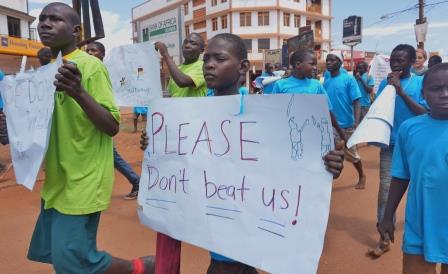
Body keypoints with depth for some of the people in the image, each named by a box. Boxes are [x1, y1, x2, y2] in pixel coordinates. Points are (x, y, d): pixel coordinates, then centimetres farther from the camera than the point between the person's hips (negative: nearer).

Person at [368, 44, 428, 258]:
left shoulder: (422, 82, -5)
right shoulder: (385, 83, 3)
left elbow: (425, 113, -13)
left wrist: (401, 91, -20)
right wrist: (389, 87, -12)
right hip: (390, 145, 1)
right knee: (386, 188, -5)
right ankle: (384, 238, 2)